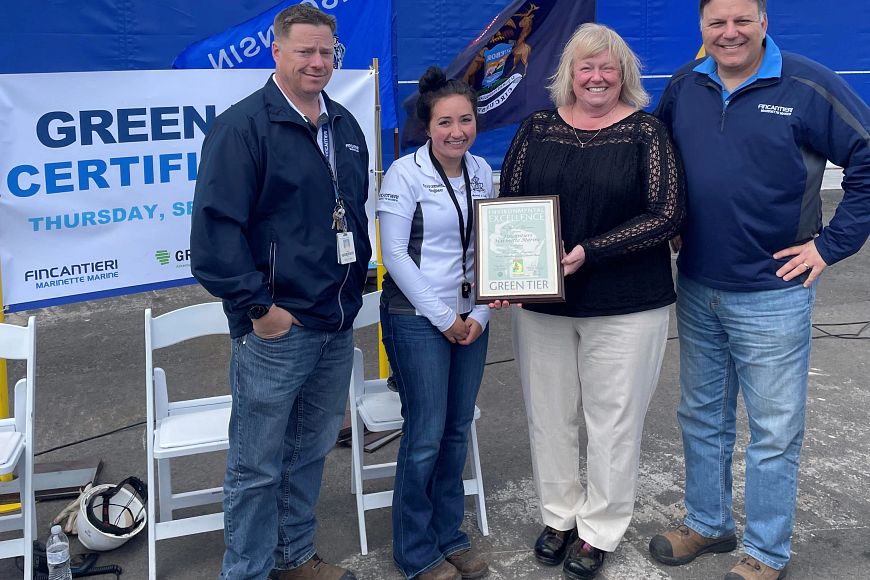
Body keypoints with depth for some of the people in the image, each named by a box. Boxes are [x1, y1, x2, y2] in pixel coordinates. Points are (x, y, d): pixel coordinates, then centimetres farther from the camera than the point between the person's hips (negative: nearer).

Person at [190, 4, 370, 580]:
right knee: (258, 465, 3)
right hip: (277, 327, -7)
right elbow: (215, 226, -17)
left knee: (312, 449, 19)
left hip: (339, 324, 8)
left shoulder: (346, 126, 13)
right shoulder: (243, 126, -11)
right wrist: (256, 305, -18)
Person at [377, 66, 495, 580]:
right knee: (426, 435, -1)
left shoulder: (482, 172, 7)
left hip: (471, 319, 5)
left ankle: (449, 534, 28)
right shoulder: (405, 174, -9)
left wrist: (480, 313, 0)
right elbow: (394, 254, -12)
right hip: (417, 319, -5)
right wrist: (443, 317, -11)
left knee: (458, 430, 11)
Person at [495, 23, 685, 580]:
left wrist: (590, 253, -19)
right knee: (550, 414, 13)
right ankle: (560, 516, 34)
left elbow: (666, 214, -10)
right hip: (542, 302, 3)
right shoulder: (538, 128, 5)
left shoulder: (646, 131, -3)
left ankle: (599, 531, 27)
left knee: (614, 418, 8)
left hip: (625, 306, -2)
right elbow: (508, 205, 5)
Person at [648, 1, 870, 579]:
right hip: (696, 289, 5)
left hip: (773, 296, -5)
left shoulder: (807, 85, -11)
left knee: (774, 431, 7)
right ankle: (708, 524, 37)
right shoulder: (684, 86, 4)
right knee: (702, 416, 18)